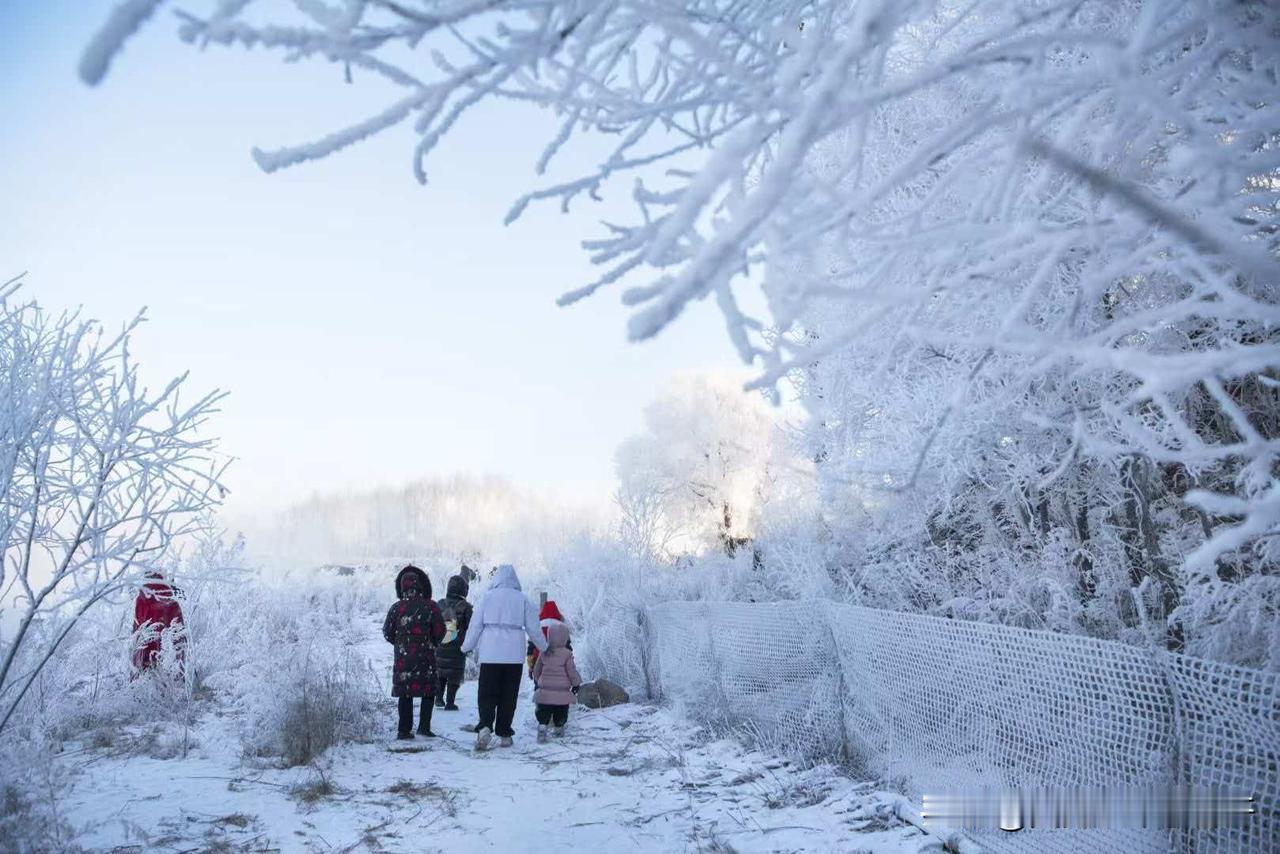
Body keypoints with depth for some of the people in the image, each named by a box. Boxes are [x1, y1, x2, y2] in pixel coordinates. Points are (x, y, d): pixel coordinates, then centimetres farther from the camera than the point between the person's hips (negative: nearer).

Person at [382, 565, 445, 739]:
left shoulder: (396, 608, -3)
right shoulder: (430, 607, -8)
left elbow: (387, 632, 3)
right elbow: (440, 631, -5)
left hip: (403, 658, 2)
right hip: (426, 659, -2)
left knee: (405, 694, 9)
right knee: (428, 691, 10)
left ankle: (404, 730, 8)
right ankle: (424, 726, 6)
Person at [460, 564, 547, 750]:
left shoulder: (488, 597, 1)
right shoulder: (522, 599, 3)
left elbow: (475, 624, 3)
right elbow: (533, 627, 7)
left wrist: (467, 647, 18)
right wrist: (544, 647, 24)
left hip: (490, 654, -1)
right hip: (514, 655, 1)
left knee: (487, 693, 3)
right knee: (509, 695, 9)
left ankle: (485, 727, -19)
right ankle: (504, 734, 12)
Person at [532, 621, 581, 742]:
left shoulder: (544, 653, 2)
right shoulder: (566, 654, -9)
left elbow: (537, 669, 12)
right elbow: (572, 671, -6)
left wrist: (536, 681, 28)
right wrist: (576, 683, 8)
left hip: (545, 689, 2)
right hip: (562, 691, -2)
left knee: (543, 710, 4)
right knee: (561, 711, 15)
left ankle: (542, 725, -16)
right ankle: (559, 728, 27)